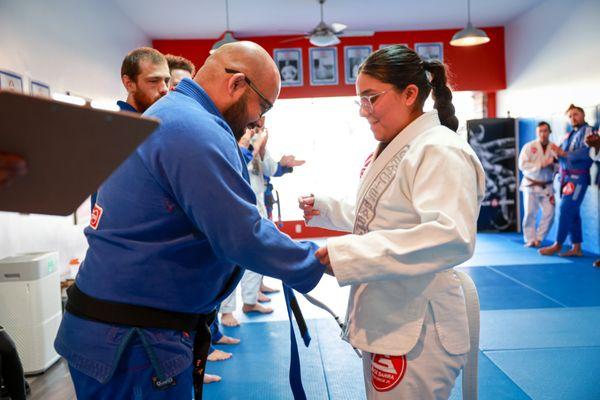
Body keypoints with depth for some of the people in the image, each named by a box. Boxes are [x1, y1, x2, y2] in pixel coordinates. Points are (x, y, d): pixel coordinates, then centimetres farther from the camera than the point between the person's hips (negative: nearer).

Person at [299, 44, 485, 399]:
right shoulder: (394, 150, 14)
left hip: (416, 333, -10)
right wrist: (326, 209, 9)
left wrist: (347, 254, -35)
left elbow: (452, 236, -33)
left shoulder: (440, 151, -19)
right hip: (385, 323, 10)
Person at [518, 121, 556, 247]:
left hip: (546, 186, 3)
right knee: (530, 214, -1)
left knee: (549, 213, -3)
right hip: (530, 185, -3)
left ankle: (539, 238, 12)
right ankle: (530, 240, 11)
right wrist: (541, 165, -21)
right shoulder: (529, 146, -5)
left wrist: (553, 165, -19)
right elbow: (522, 165, -15)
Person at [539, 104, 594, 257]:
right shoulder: (568, 135, 18)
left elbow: (586, 151, -19)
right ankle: (576, 248, 14)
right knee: (572, 212, 8)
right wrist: (556, 152, -5)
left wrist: (563, 153, -18)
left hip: (578, 177, -8)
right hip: (566, 176, 8)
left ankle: (557, 245, -1)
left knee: (566, 209, -9)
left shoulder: (587, 131, -4)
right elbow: (560, 154, 16)